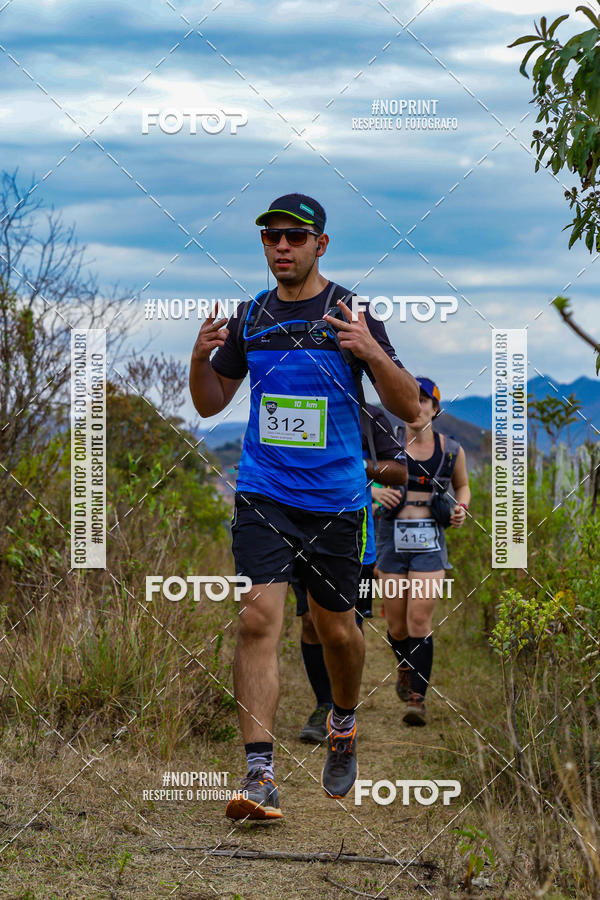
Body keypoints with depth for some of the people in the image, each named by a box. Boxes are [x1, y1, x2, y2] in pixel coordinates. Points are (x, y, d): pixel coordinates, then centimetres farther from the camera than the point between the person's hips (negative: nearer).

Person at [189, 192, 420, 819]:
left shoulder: (352, 314, -3)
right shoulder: (249, 318, 7)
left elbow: (409, 407, -5)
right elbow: (210, 404, 16)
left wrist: (371, 353, -23)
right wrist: (201, 358, -5)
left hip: (335, 500, -1)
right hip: (262, 494, 1)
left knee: (336, 628, 10)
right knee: (259, 616, -15)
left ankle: (343, 723, 42)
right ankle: (259, 774, -18)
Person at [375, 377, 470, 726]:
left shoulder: (451, 450, 4)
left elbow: (462, 486, 21)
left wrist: (461, 508, 1)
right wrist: (376, 492, -13)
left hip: (430, 540, -1)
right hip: (393, 536, 1)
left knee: (420, 620, -13)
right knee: (397, 626, 8)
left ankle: (417, 698, -9)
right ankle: (405, 667, 41)